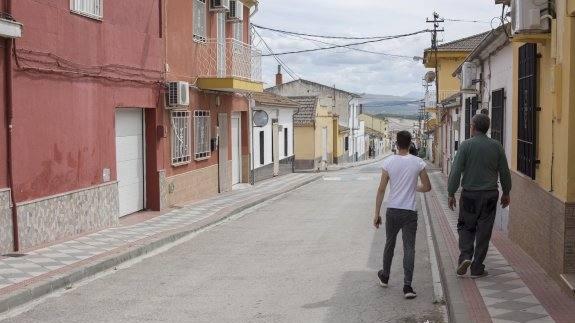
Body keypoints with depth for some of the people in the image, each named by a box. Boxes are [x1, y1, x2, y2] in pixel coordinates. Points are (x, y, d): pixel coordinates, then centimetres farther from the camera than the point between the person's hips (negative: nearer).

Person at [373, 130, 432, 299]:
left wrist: (377, 214, 2)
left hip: (392, 211, 2)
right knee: (409, 248, 1)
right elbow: (427, 187, 0)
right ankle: (407, 286, -6)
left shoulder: (389, 162, -4)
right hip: (410, 212, -2)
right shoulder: (418, 163, -6)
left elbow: (381, 189, -3)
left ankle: (384, 276, 36)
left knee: (389, 244, 20)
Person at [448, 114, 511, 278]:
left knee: (465, 227, 16)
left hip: (469, 194, -2)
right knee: (484, 231, 7)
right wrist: (506, 193, 18)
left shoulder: (466, 145, -8)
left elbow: (456, 171, -10)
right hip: (490, 195, 2)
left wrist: (451, 194, -3)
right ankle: (477, 268, 11)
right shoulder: (496, 146, 0)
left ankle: (465, 256, -5)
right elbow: (505, 172, 5)